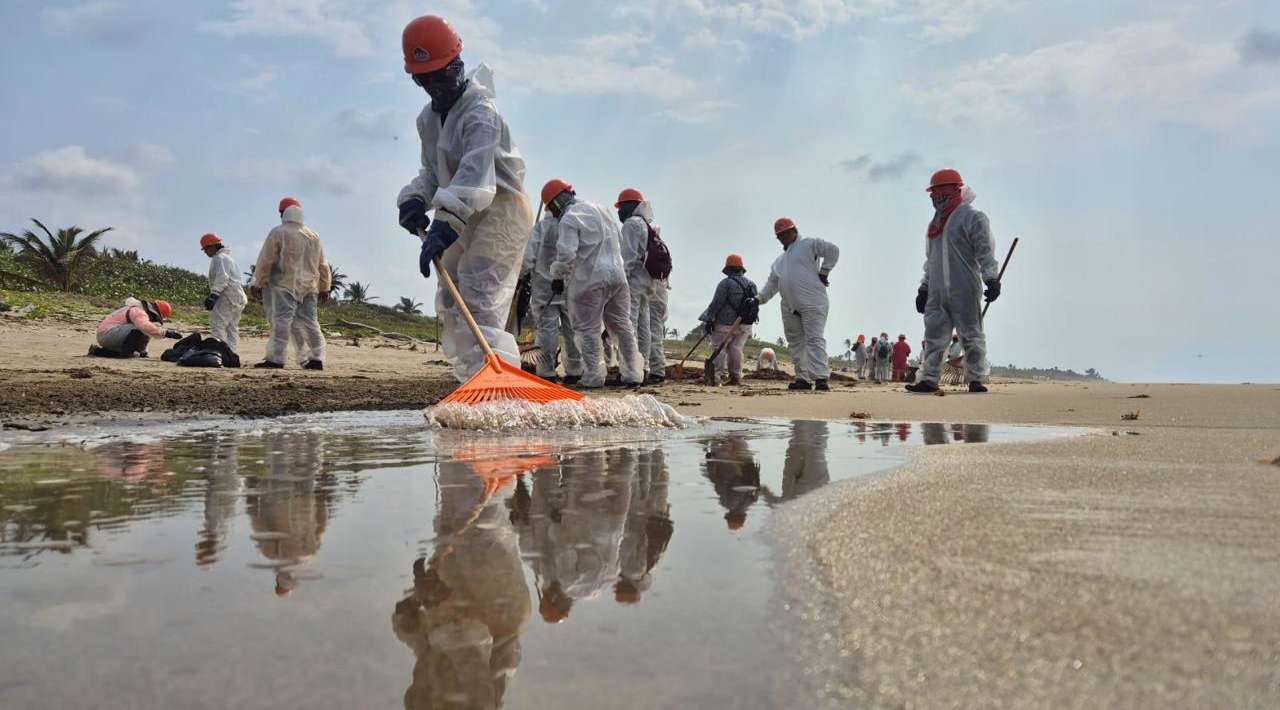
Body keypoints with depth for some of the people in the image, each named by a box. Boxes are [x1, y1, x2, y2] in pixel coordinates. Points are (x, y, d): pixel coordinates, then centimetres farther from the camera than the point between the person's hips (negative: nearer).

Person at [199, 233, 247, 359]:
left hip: (227, 297, -10)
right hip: (238, 297, 10)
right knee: (232, 329, 11)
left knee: (217, 325, -14)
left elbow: (222, 278, -19)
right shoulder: (228, 257, 26)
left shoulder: (219, 258, -6)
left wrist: (214, 294, -28)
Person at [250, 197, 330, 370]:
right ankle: (316, 359, 7)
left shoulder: (279, 233, -3)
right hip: (310, 287, 5)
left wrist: (257, 284, 4)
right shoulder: (314, 236, 15)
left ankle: (276, 359, -13)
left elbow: (265, 261, -3)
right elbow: (323, 265, 18)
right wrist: (324, 289, 24)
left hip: (285, 285, -5)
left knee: (281, 320, -8)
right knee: (310, 322, 7)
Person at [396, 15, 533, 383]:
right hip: (463, 218, 10)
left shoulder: (480, 112, -19)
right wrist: (414, 199, -4)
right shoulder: (428, 118, 10)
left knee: (479, 302, -22)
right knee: (450, 305, 14)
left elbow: (475, 173, -34)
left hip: (500, 211, -10)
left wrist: (445, 225, -46)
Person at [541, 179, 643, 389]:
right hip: (617, 275, 7)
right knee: (622, 325, 12)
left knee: (588, 329, 2)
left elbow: (566, 255, -17)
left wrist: (557, 277, -2)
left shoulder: (568, 219, -8)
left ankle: (593, 377, 1)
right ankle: (633, 374, 13)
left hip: (589, 281, -7)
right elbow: (619, 243, 23)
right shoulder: (600, 210, 18)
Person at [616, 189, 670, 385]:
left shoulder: (632, 224, -4)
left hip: (637, 280, -9)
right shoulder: (652, 227, 22)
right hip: (657, 281, 9)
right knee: (652, 329, 12)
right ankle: (657, 371, 14)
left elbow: (628, 257, -15)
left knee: (630, 326, -11)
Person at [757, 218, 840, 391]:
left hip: (812, 303, -8)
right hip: (790, 308, 8)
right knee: (796, 343, 7)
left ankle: (820, 378, -18)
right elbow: (772, 284, 25)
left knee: (815, 339, -13)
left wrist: (824, 272, -9)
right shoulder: (780, 261, 25)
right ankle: (803, 378, 11)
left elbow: (832, 250, -8)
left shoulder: (808, 244, 2)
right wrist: (760, 299, 13)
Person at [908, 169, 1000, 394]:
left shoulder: (973, 218, 0)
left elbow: (986, 253, -8)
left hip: (965, 291, -6)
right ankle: (928, 379, 4)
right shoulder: (935, 224, 22)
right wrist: (923, 288, 21)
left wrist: (991, 279, -18)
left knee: (971, 336, -2)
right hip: (936, 293, 6)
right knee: (934, 337, 3)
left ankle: (976, 379, 5)